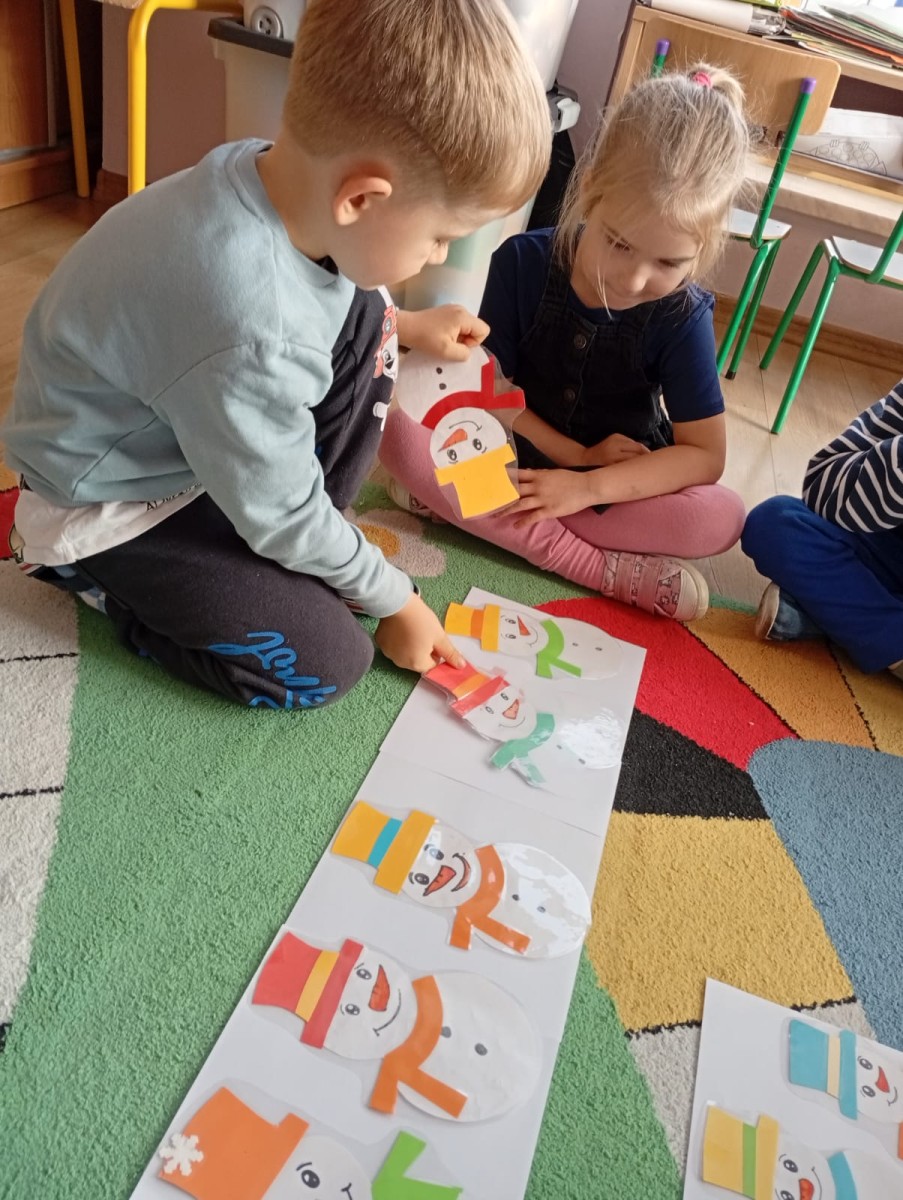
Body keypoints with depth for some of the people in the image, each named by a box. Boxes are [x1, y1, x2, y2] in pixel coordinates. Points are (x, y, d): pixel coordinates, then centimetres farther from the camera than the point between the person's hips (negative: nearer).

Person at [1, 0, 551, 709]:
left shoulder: (273, 168, -15)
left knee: (365, 315, -1)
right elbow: (284, 520, -23)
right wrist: (393, 598, -8)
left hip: (179, 421, 8)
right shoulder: (254, 343, -40)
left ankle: (314, 539, 6)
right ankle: (86, 573, 4)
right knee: (327, 663, -9)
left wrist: (406, 325, 11)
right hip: (111, 505, -8)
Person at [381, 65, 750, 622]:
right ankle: (601, 569, -28)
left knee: (723, 518, -27)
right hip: (515, 459, 1)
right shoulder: (523, 261, -13)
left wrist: (587, 486, -25)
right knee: (401, 430, -26)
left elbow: (704, 454, -14)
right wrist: (575, 453, -17)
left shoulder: (683, 318, -15)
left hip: (618, 484, 0)